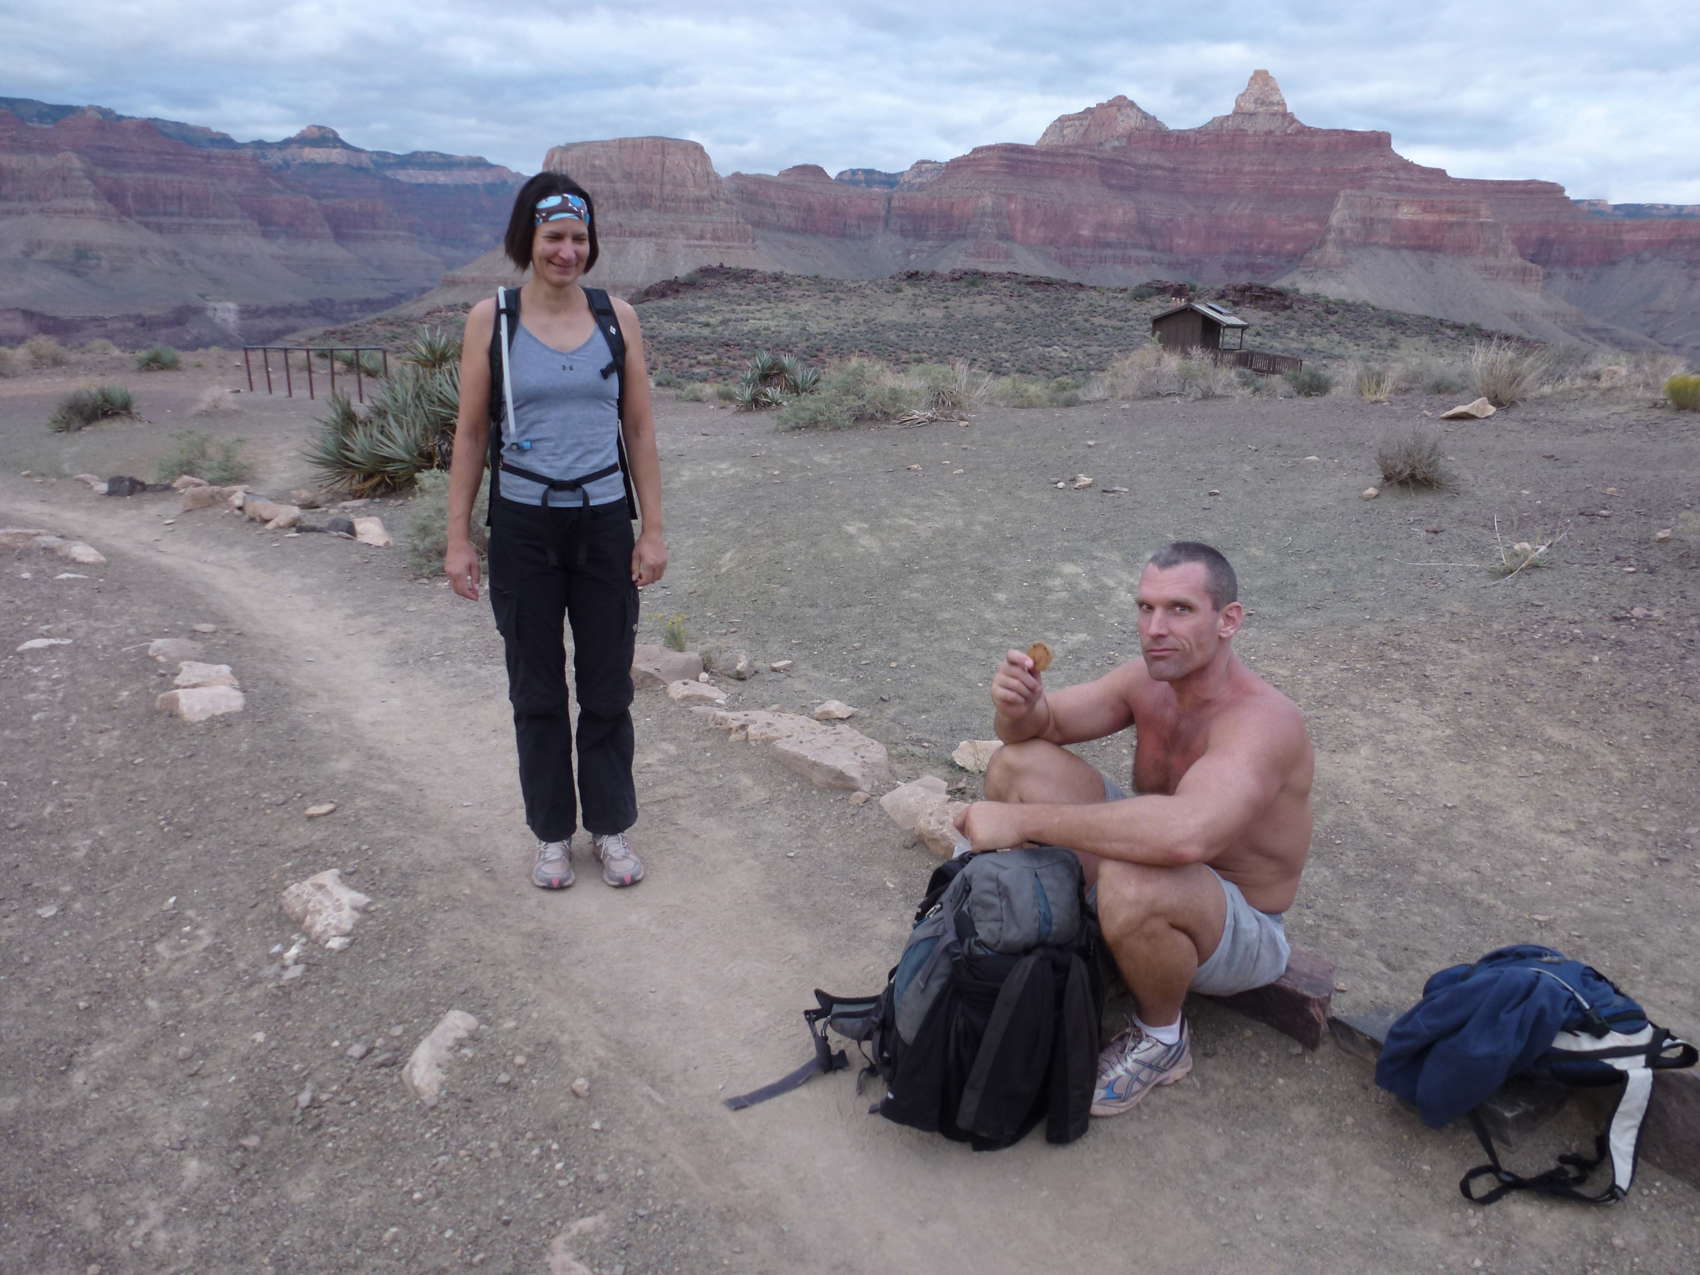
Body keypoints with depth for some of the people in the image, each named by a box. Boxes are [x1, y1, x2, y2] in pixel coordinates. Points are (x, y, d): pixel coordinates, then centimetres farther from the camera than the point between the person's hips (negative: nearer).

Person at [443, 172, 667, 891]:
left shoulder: (615, 317, 2)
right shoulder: (491, 319, -1)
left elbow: (640, 431, 4)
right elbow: (471, 433, 2)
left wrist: (653, 530, 0)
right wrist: (458, 536, -1)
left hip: (603, 523, 1)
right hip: (523, 527, 0)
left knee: (607, 689, 8)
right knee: (536, 690, 10)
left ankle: (611, 826, 26)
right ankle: (551, 832, 26)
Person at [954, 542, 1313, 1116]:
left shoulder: (1263, 719, -31)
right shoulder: (1151, 677, -8)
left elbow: (1185, 833, -49)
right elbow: (1044, 724, -2)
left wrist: (1022, 820, -44)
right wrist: (1018, 706, -28)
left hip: (1239, 927, -6)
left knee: (1132, 883, -41)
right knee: (1020, 762, -9)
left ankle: (1161, 1038, -8)